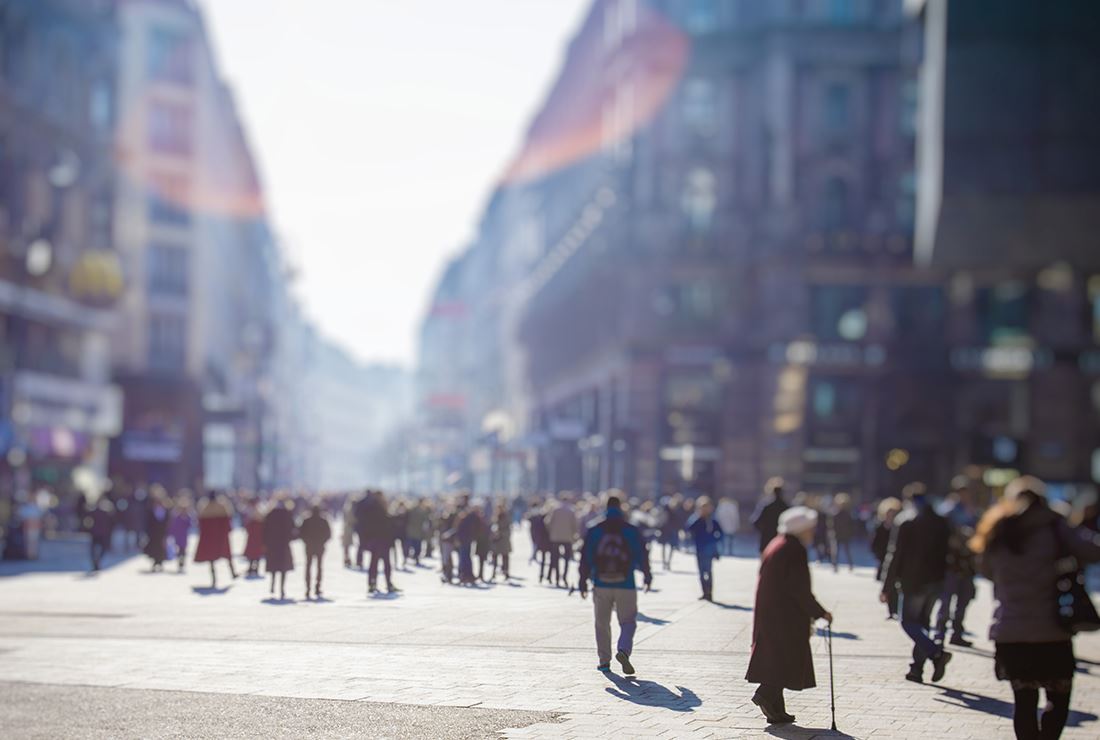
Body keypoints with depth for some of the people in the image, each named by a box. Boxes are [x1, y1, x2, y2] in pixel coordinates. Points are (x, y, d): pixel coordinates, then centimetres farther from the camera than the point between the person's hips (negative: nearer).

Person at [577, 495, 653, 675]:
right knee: (628, 622, 6)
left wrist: (583, 582, 7)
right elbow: (642, 556, 5)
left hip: (601, 585, 1)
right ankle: (623, 651, -19)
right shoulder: (632, 531, 0)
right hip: (626, 586, -1)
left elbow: (585, 558, 2)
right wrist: (647, 576, 20)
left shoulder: (594, 531, 3)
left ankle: (604, 660, 11)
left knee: (602, 624, 12)